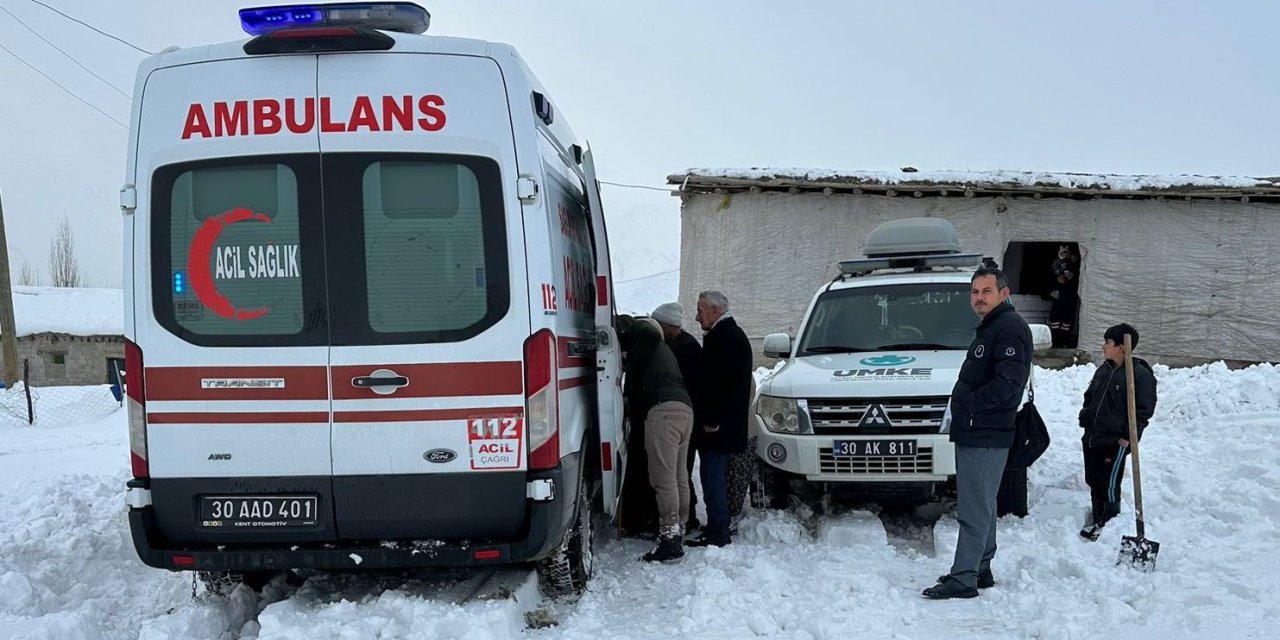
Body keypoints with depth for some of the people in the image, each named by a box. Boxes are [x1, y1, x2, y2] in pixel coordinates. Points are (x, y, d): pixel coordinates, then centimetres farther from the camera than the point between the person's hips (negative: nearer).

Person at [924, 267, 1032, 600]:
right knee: (982, 507, 17)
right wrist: (965, 406, 10)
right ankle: (980, 570, 27)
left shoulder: (1010, 328, -12)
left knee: (974, 510, -7)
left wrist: (969, 404, -17)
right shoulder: (988, 328, 21)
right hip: (973, 434, 11)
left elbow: (1008, 381, -24)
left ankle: (963, 578, -2)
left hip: (985, 437, -11)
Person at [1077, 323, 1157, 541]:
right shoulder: (1103, 370, 9)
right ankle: (1098, 519, 29)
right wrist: (1085, 420, 14)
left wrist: (1128, 436, -14)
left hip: (1115, 441, -7)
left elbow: (1144, 410, -12)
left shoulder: (1140, 375, -13)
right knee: (1093, 481, 14)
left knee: (1109, 485, -1)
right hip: (1091, 438, 7)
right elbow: (1089, 397, 22)